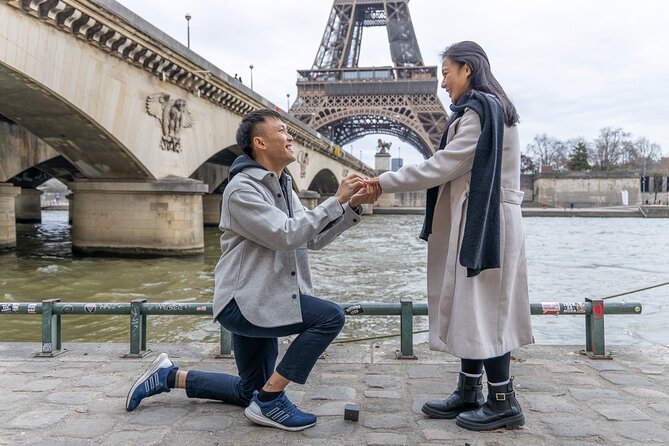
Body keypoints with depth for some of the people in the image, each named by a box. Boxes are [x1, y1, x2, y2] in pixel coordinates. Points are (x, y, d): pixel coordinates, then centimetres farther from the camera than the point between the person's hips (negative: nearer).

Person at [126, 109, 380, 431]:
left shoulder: (281, 187, 14)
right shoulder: (242, 188, -15)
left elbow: (314, 238, 8)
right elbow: (287, 235, -25)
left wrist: (353, 206, -4)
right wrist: (336, 200, -22)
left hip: (260, 302, 10)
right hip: (243, 302, -10)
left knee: (248, 392, 19)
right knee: (330, 317, -23)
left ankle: (168, 376, 29)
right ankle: (269, 402, -12)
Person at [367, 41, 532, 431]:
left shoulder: (480, 109, -11)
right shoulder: (488, 108, 20)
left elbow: (444, 165, -16)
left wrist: (385, 182, -9)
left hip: (484, 222, -10)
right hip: (476, 221, 10)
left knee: (482, 308, -4)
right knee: (468, 307, 11)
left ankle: (503, 401, 6)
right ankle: (469, 394, 18)